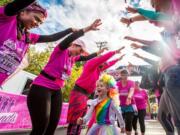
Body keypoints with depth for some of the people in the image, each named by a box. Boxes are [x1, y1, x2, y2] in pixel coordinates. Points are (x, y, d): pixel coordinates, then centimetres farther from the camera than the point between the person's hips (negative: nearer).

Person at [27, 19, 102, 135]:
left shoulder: (73, 58, 14)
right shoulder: (61, 50, -6)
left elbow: (87, 58, 26)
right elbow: (71, 38, -24)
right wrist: (88, 29, -27)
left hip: (56, 91, 8)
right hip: (41, 88, -8)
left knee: (53, 125, 5)